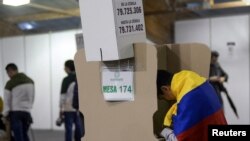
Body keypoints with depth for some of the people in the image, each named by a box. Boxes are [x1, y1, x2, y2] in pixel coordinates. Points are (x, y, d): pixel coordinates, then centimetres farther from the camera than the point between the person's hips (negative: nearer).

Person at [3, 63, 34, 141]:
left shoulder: (10, 83, -10)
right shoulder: (30, 81, 7)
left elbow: (7, 101, -5)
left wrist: (5, 114, 6)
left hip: (15, 112, -5)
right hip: (27, 112, 5)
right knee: (24, 134, 17)